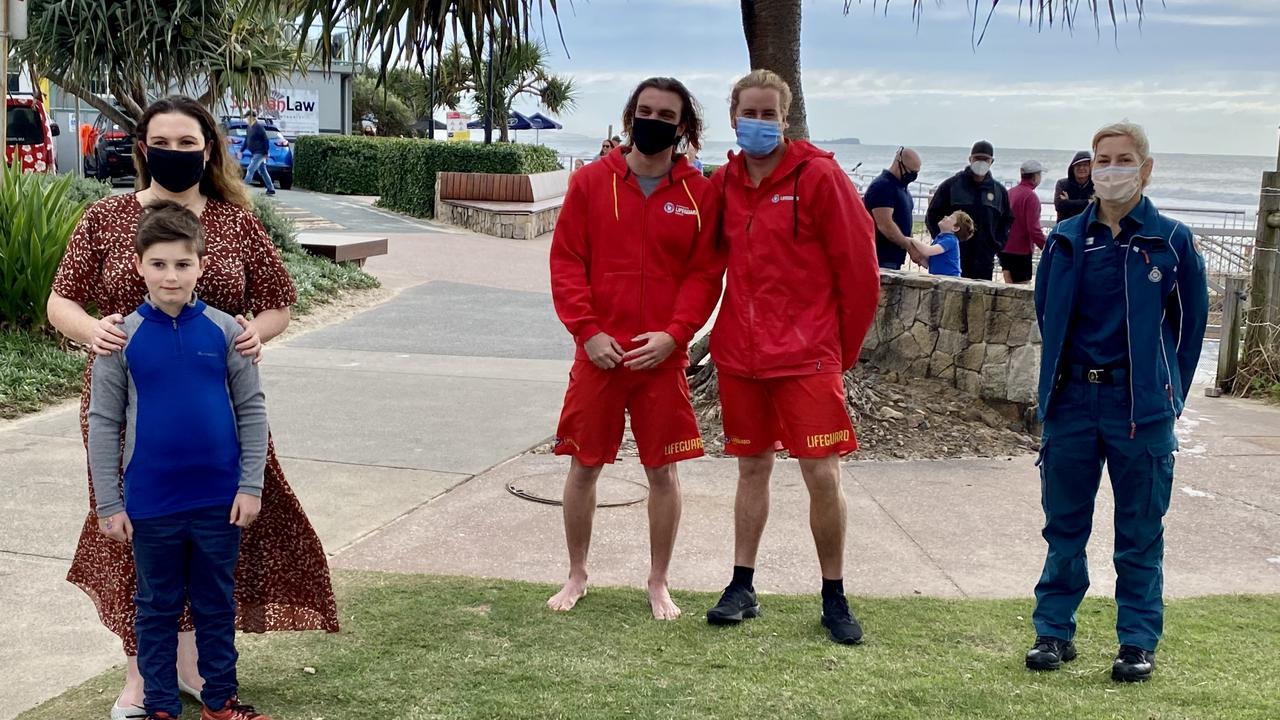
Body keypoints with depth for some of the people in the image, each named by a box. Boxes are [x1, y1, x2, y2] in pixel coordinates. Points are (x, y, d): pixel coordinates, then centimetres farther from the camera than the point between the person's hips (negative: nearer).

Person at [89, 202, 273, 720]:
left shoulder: (224, 330, -5)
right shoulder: (124, 336, -6)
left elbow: (251, 410, 1)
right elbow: (103, 423, -2)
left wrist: (250, 486, -2)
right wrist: (108, 505, -2)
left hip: (219, 501, 1)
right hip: (150, 503, -1)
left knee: (217, 605, 14)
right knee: (158, 608, 13)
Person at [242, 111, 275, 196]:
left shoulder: (259, 127, -15)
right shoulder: (249, 128, 12)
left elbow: (266, 140, -17)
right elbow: (246, 141, 22)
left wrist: (266, 153, -19)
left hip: (260, 153, -10)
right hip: (254, 153, 10)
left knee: (250, 170, -14)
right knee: (262, 171, 13)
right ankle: (271, 189, 19)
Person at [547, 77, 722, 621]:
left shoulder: (699, 193, 1)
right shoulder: (592, 181, 1)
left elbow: (705, 273, -1)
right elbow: (566, 261, 0)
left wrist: (673, 335, -13)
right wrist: (587, 331, -10)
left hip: (663, 355, 0)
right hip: (598, 352, 0)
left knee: (663, 471, 5)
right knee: (583, 467, 8)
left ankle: (658, 584, 21)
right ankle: (576, 576, 25)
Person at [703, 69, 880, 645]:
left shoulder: (818, 175, -8)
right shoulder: (723, 183, 6)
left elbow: (858, 266, -5)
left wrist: (845, 347, 0)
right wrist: (729, 331, 11)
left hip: (807, 355, -4)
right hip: (739, 354, 4)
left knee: (822, 475, -5)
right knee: (751, 467, 13)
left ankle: (834, 597, 10)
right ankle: (741, 586, 22)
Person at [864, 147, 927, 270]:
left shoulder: (902, 186, 17)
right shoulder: (881, 186, -14)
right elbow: (885, 226, -21)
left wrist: (912, 244, 8)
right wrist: (909, 247, -17)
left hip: (894, 258, 10)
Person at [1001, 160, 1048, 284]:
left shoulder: (1010, 192, 9)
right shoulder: (1031, 196, -16)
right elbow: (1034, 229, -20)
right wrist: (1046, 247, -13)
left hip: (1004, 249, 8)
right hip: (1021, 251, -8)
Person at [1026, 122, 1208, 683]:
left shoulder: (1172, 241, -2)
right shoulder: (1067, 240, 4)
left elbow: (1190, 323, 4)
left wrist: (1165, 394, 4)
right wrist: (1062, 379, 11)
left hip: (1141, 407, -2)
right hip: (1072, 403, 2)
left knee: (1140, 530, 6)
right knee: (1064, 524, 10)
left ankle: (1139, 641, 15)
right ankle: (1054, 630, 20)